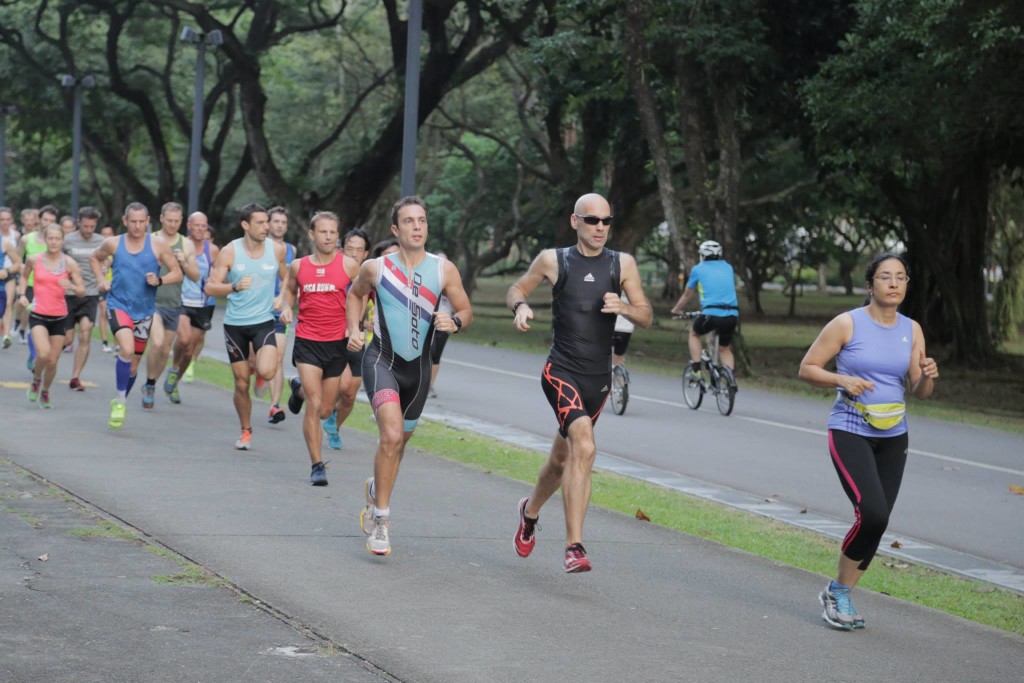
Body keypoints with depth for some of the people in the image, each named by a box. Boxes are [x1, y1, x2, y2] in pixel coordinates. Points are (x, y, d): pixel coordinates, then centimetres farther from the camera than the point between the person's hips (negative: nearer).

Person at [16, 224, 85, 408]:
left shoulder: (69, 263, -4)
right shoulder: (34, 260, -4)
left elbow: (82, 292, -1)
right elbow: (25, 277, 17)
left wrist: (71, 286, -22)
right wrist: (22, 294, 0)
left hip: (60, 317, 2)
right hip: (38, 315, -2)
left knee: (53, 361, 5)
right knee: (43, 354, -24)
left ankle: (45, 392, 32)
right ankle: (36, 379, 8)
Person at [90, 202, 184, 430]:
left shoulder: (158, 246, -4)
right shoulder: (113, 244, -1)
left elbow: (178, 273, 0)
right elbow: (94, 258, 19)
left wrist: (159, 280, -19)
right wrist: (101, 279, 2)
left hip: (144, 311, 2)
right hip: (118, 305, -2)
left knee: (133, 363, 12)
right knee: (127, 349, -28)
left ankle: (120, 403, 36)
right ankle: (119, 401, -14)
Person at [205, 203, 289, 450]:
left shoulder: (276, 249, -1)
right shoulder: (229, 252, -6)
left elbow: (287, 278, 18)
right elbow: (210, 287, -7)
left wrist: (282, 298, 0)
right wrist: (234, 287, -24)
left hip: (264, 321, 0)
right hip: (235, 324, 0)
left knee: (267, 372, -23)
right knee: (241, 384, 5)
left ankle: (260, 366, 15)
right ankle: (246, 432, 25)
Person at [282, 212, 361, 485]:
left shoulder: (349, 265, -4)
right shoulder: (298, 266, 2)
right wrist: (286, 307, 3)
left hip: (338, 343, 1)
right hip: (307, 342, -1)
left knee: (325, 411, 11)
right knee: (314, 406, -12)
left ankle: (300, 391, 46)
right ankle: (317, 465, -2)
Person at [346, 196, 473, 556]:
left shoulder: (444, 270, -4)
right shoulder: (375, 268, -5)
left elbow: (466, 311, 4)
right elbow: (354, 294, 15)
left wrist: (454, 322, -18)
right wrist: (354, 330, 1)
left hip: (418, 366, 3)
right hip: (381, 360, -3)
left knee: (399, 440, 17)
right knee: (392, 434, -22)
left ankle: (375, 487, 49)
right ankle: (380, 518, -11)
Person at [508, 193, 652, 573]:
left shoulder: (622, 264, 4)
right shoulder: (553, 260, 0)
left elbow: (646, 316, 5)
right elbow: (516, 290, 13)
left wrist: (624, 308, -17)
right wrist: (521, 306, -10)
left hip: (598, 379, 4)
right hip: (561, 373, -4)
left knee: (563, 459, 17)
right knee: (584, 448, -25)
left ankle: (530, 510, 47)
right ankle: (574, 547, -24)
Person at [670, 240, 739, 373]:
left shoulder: (698, 269, 10)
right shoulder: (728, 268, 20)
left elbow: (687, 295, 20)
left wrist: (676, 310, 38)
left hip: (711, 314, -3)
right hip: (732, 315, 3)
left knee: (694, 333, 26)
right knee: (725, 349, 23)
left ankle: (696, 370, 16)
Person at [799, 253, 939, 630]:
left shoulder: (912, 330, 5)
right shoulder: (847, 323, -8)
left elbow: (918, 392, 9)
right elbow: (807, 368, -3)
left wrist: (927, 376, -13)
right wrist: (842, 380, -20)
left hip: (892, 437, 5)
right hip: (850, 432, -5)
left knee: (877, 521, 4)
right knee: (872, 513, -21)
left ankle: (842, 596, 20)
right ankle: (836, 592, 0)